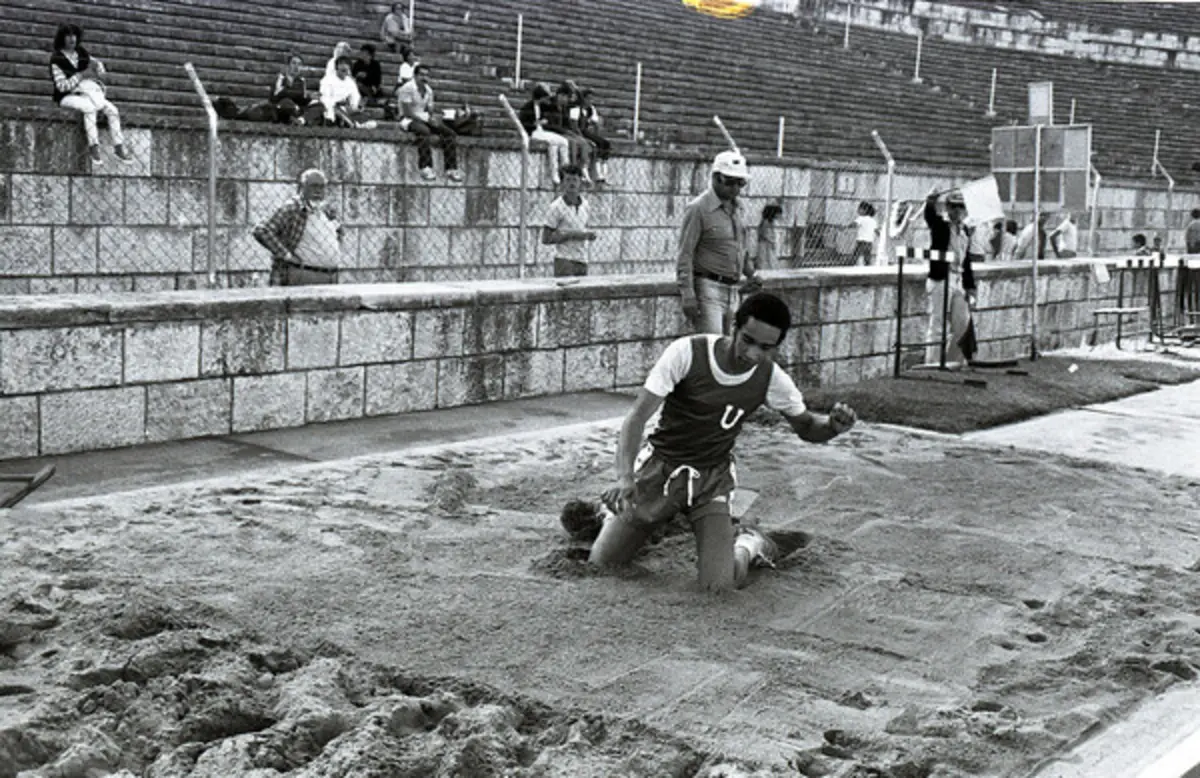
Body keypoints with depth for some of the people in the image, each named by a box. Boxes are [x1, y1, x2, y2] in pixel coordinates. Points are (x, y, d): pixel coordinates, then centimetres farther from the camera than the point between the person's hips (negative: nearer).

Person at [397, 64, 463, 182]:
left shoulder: (429, 90, 12)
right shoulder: (407, 88, -12)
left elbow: (430, 110, 14)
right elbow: (407, 112, -17)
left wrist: (434, 118, -11)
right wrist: (427, 119, -23)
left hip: (424, 119, 8)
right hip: (408, 120, -8)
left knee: (450, 133, -10)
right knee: (424, 130, -40)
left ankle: (451, 169, -13)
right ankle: (426, 168, -42)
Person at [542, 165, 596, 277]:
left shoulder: (584, 204, 11)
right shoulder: (556, 207, -8)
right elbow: (546, 239, -10)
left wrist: (589, 235, 3)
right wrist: (572, 235, -16)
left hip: (582, 261, 6)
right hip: (565, 260, -6)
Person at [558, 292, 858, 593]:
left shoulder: (772, 379, -13)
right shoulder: (686, 353, -22)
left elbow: (806, 427, 3)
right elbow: (637, 417, -22)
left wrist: (834, 425, -22)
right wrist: (625, 476, -37)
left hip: (712, 478, 1)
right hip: (659, 467, -1)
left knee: (721, 584, -19)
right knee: (601, 563, -2)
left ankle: (747, 545, 15)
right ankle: (609, 512, 31)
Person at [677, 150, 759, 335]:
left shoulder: (735, 207, 13)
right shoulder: (698, 209, -10)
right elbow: (684, 255, -13)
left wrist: (751, 272, 18)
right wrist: (687, 296, -18)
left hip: (732, 290, 8)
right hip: (708, 288, -8)